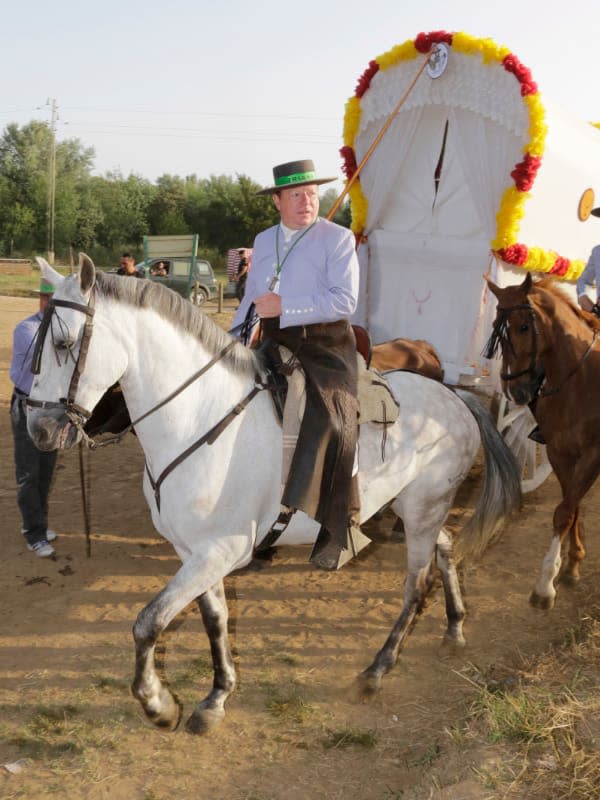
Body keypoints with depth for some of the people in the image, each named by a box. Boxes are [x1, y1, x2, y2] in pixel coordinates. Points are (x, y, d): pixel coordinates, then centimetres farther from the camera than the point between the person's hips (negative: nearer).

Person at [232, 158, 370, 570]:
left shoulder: (337, 238, -4)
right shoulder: (264, 241, 15)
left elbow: (345, 300, -16)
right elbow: (251, 300, 19)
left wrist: (285, 305, -20)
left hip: (324, 345, -6)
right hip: (274, 344, 6)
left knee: (330, 424, -20)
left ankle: (342, 529, -8)